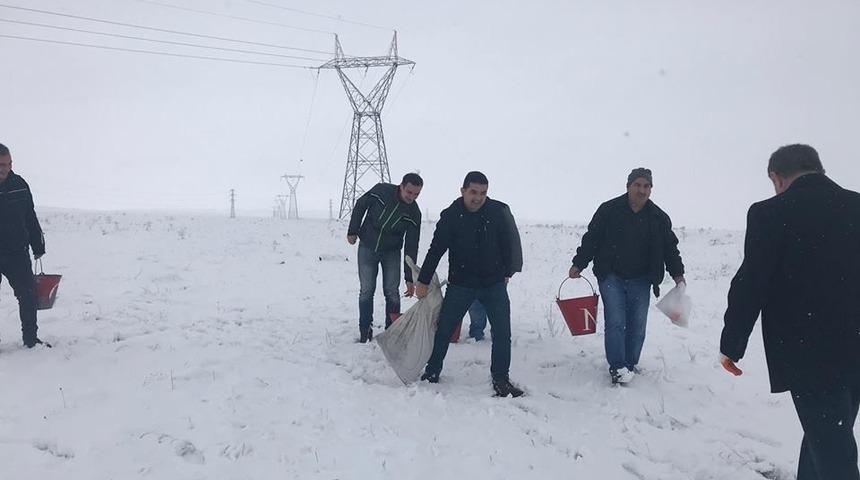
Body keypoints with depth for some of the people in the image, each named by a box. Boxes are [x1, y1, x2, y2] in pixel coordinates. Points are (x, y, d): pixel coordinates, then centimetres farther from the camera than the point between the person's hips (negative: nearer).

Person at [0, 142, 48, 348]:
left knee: (28, 294, 4)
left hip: (17, 252, 3)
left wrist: (38, 246, 12)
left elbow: (31, 219, 11)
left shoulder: (19, 184, 3)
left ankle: (31, 339, 15)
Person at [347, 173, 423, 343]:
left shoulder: (414, 214, -18)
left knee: (392, 292, -3)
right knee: (366, 290, 0)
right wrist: (352, 231, 0)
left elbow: (411, 247, -15)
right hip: (367, 248, 0)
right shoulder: (381, 191, -21)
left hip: (391, 252, 0)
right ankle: (365, 330, 13)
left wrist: (409, 278, -16)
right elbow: (360, 205, -3)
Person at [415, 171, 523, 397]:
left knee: (502, 333, -1)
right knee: (443, 330, 5)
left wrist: (508, 272, 7)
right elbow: (436, 250, -6)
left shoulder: (499, 211, -8)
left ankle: (500, 380, 14)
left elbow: (511, 242, 5)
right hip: (460, 283, 0)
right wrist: (423, 281, -5)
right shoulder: (451, 216, -9)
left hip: (494, 284, 1)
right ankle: (431, 374, 22)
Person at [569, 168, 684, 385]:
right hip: (612, 277, -3)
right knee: (615, 323, -9)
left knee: (637, 326, 6)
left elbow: (670, 247, 13)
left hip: (640, 281, 3)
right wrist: (578, 264, -2)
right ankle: (617, 367, -3)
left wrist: (677, 273, 5)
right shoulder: (609, 210, -4)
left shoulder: (659, 217, 4)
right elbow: (591, 239, 0)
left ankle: (630, 364, 20)